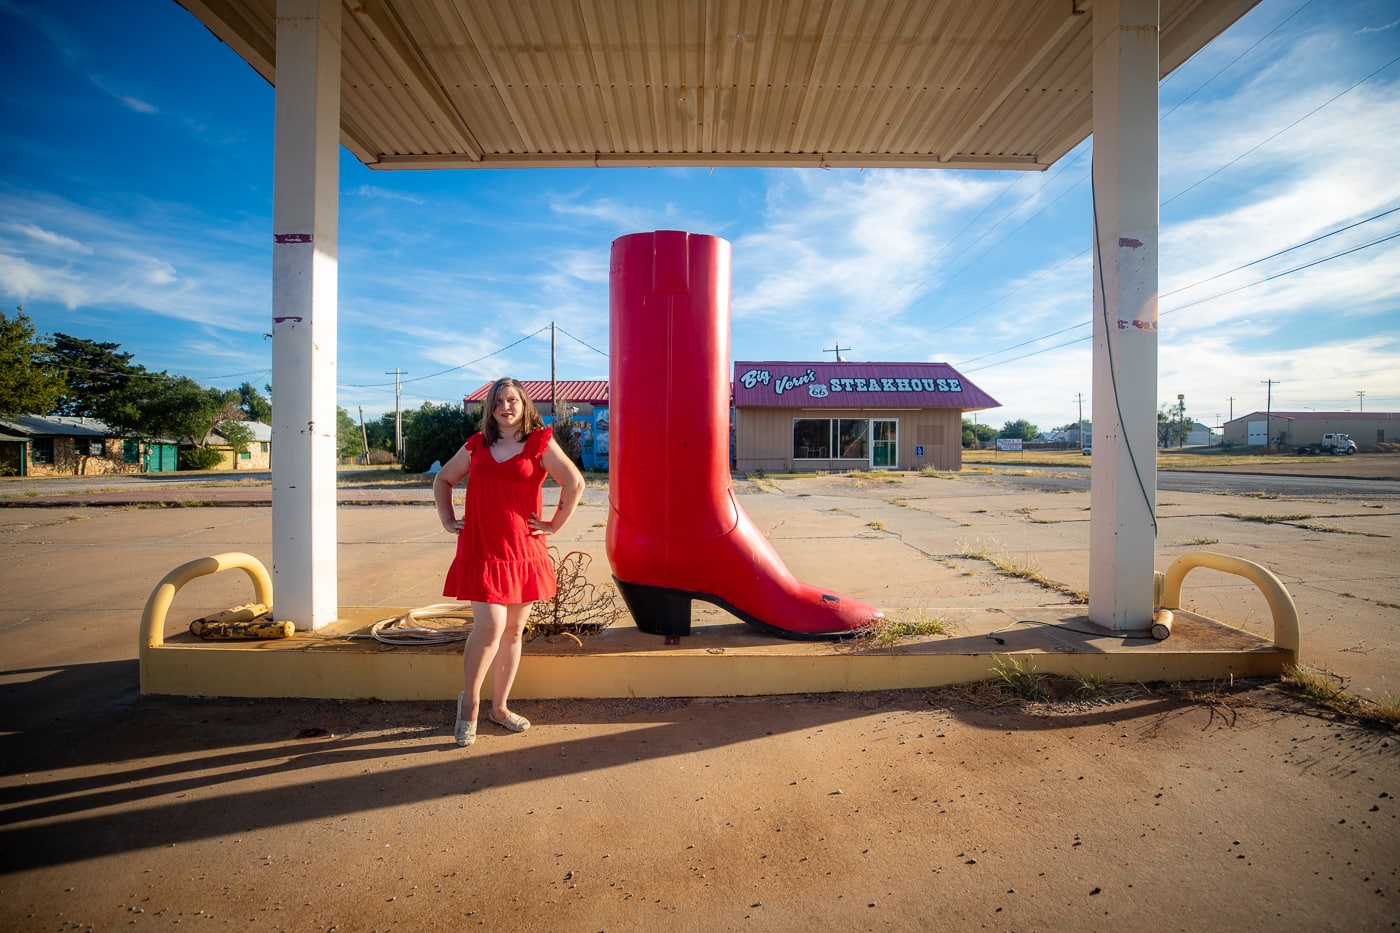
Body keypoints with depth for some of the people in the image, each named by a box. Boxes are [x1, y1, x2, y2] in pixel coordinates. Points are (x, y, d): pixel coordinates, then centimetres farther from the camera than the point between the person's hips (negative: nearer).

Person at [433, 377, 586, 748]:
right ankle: (469, 700, 15)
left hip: (523, 552, 0)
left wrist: (555, 525, -6)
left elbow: (575, 483, -6)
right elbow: (442, 480, 22)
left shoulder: (540, 443, 1)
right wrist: (447, 520, 12)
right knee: (490, 627, -10)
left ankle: (500, 707, 28)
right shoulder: (476, 445, 10)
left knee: (513, 632, 10)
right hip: (480, 551, 0)